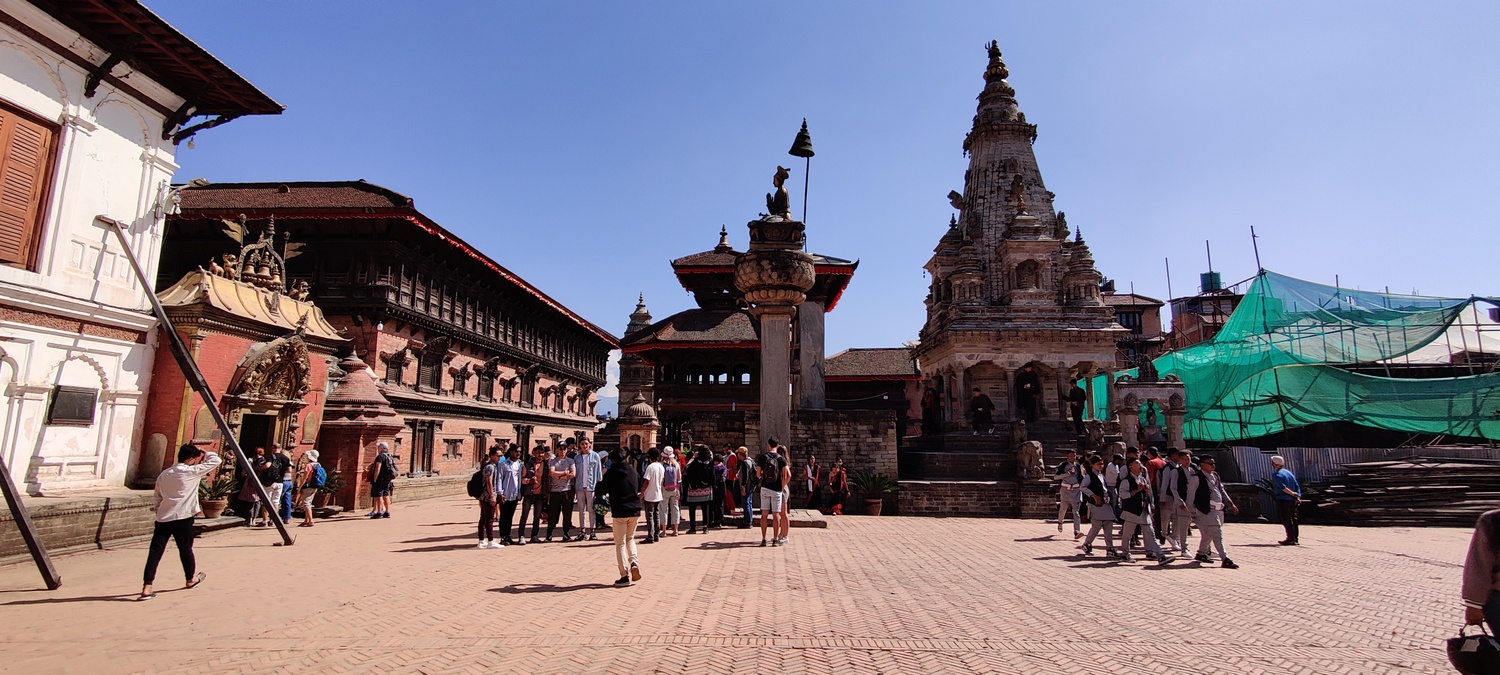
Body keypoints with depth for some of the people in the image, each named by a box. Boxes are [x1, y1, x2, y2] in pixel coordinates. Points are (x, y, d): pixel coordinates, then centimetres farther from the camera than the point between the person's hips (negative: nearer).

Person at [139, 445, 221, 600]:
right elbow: (216, 460, -4)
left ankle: (147, 588, -5)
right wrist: (204, 454, 13)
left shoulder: (163, 474, 13)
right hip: (183, 518, -5)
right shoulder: (192, 471, -6)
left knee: (155, 552, 2)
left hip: (163, 518, 5)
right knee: (185, 549, 11)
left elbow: (158, 499, 18)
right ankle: (191, 579, 30)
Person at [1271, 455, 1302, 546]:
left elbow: (1283, 488, -19)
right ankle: (1295, 538, 14)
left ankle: (1291, 539, -6)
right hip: (1292, 500, 8)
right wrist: (1298, 496, 2)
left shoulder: (1276, 475, -10)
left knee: (1286, 520, -4)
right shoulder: (1289, 472, 13)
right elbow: (1297, 486, 8)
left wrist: (1293, 494, -13)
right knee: (1293, 519, 10)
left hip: (1283, 500, -8)